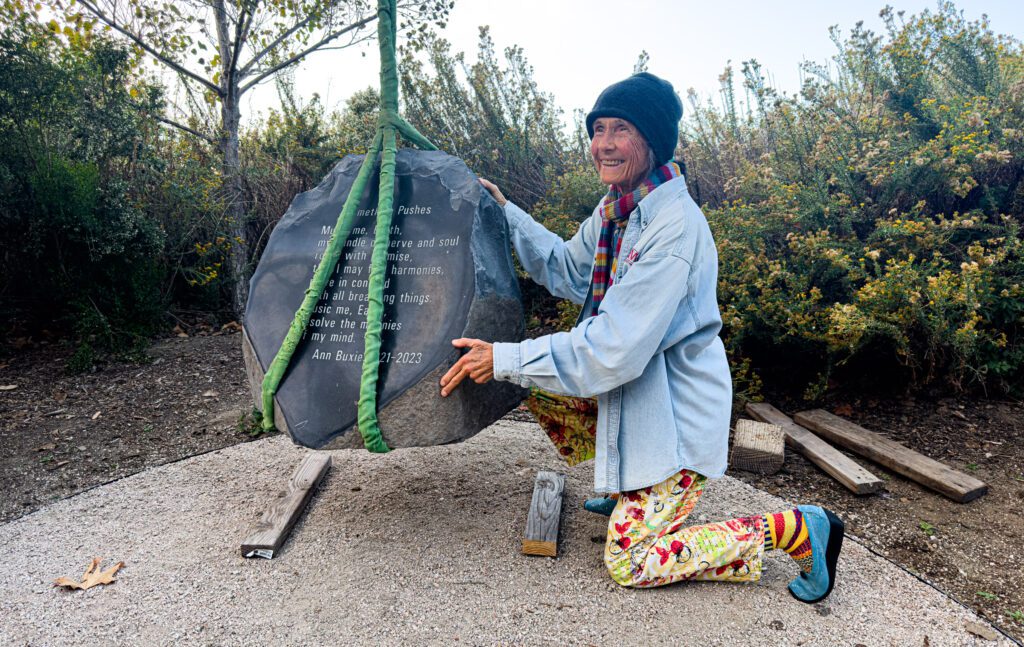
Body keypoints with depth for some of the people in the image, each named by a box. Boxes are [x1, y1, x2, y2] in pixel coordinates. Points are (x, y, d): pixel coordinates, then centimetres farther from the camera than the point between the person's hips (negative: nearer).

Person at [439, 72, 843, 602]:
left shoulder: (676, 227, -28)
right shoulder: (616, 207, 0)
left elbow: (614, 349, -30)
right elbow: (569, 272, 14)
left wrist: (505, 359, -25)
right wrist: (506, 215, 7)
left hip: (675, 409, -9)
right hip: (631, 389, 9)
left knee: (628, 563, -5)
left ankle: (792, 529, 6)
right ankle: (623, 486, 25)